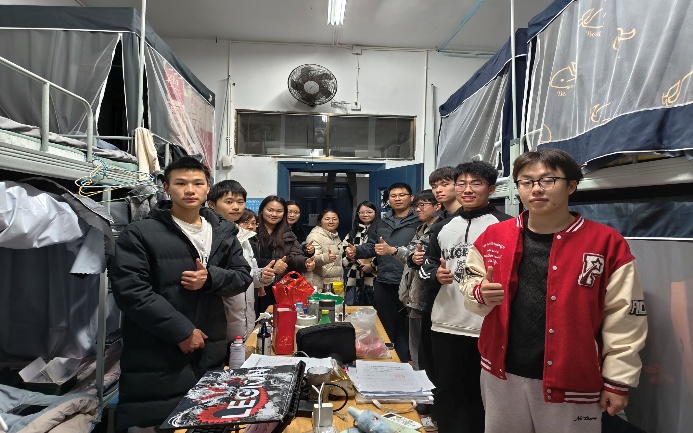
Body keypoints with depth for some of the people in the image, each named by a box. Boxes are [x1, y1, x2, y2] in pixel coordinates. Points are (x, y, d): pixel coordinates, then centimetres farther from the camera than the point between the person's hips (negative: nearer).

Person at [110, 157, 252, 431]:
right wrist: (182, 331, -16)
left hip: (210, 353, 5)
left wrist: (211, 278, -14)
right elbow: (130, 291, -15)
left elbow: (243, 276, 8)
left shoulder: (223, 232, 9)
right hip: (155, 360, -4)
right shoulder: (140, 234, -8)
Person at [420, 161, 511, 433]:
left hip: (488, 328, -4)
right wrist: (436, 275, -2)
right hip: (444, 326, 4)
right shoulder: (442, 227, 11)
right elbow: (428, 265, 18)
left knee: (480, 396, 10)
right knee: (446, 393, 15)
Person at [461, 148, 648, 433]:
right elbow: (470, 287, 8)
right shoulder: (493, 236, -1)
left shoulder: (607, 243, -8)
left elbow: (623, 320, -5)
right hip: (501, 374, 3)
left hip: (572, 383, -2)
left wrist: (618, 381, -4)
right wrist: (481, 293, -15)